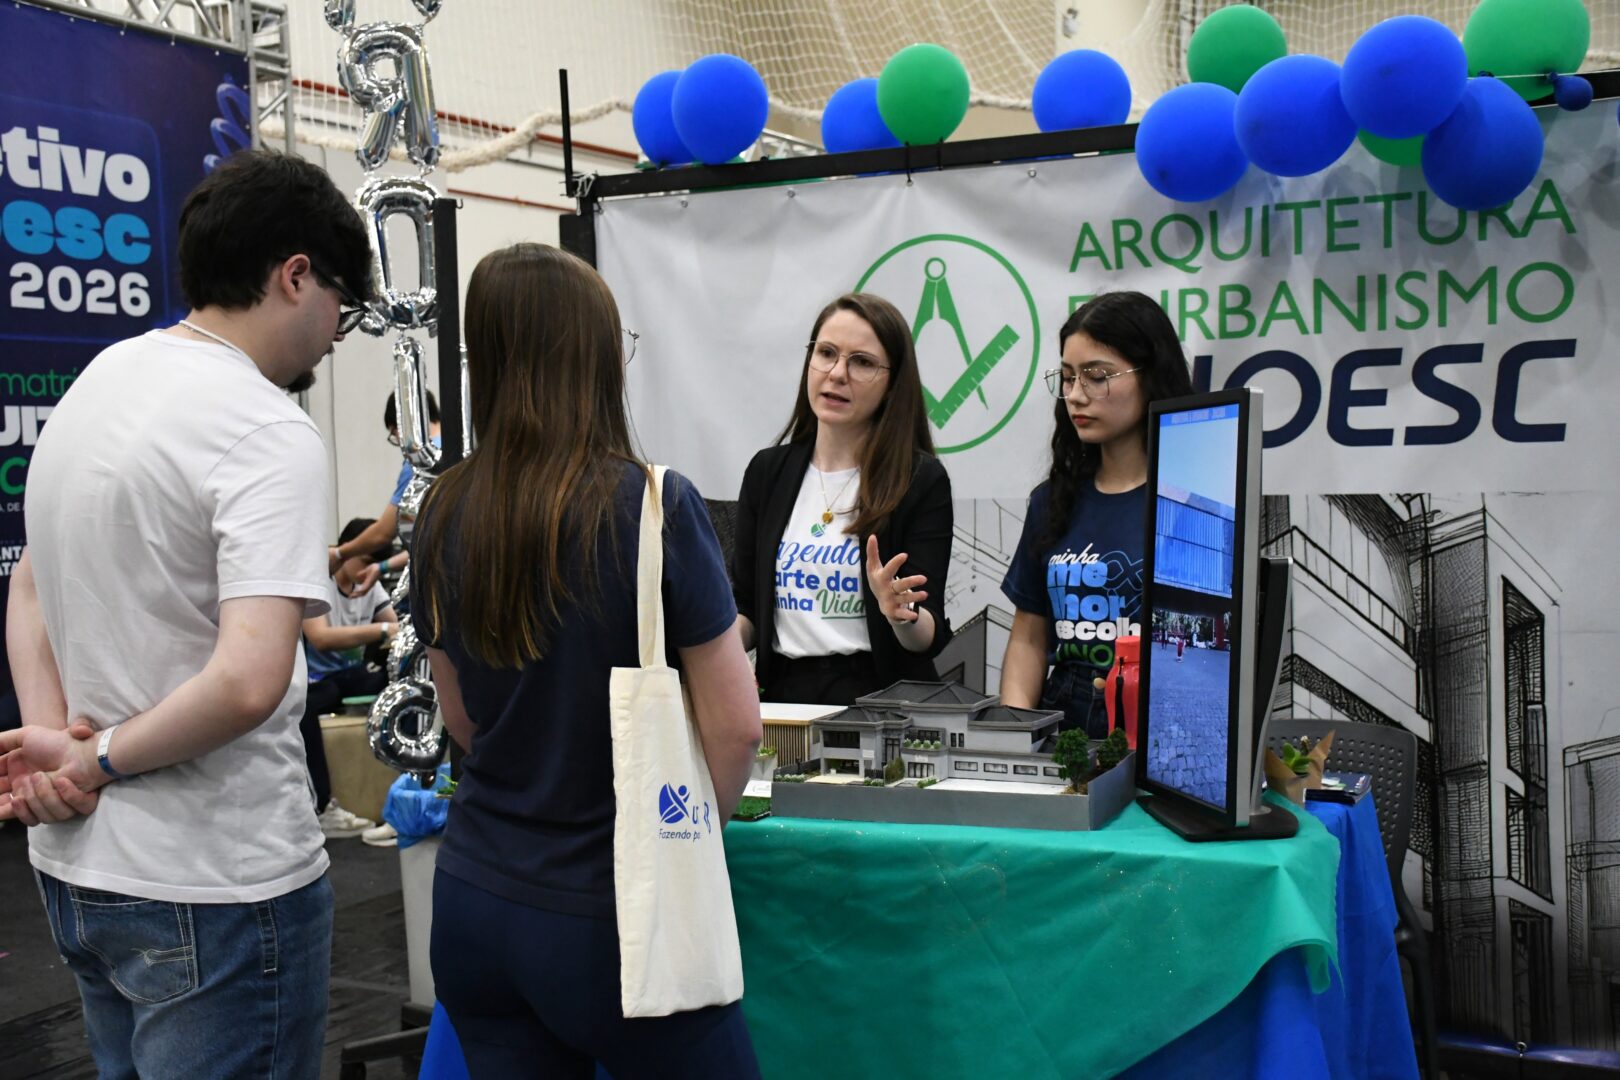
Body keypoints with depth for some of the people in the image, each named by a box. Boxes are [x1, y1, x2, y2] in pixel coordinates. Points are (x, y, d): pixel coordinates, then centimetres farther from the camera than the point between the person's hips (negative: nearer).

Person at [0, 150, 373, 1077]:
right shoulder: (270, 434, -20)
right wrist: (98, 759, -14)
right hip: (216, 885, -9)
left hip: (75, 863, 9)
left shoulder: (100, 377, 8)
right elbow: (248, 681, -30)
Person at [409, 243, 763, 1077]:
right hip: (610, 915, -4)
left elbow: (462, 721, 10)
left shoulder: (444, 515, -3)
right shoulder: (653, 505, -16)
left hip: (471, 906, 5)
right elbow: (735, 725, -11)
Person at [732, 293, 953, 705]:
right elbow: (746, 609, 13)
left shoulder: (922, 481, -3)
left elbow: (930, 637, -7)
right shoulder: (766, 471, 10)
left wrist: (901, 615, -26)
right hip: (786, 694, 3)